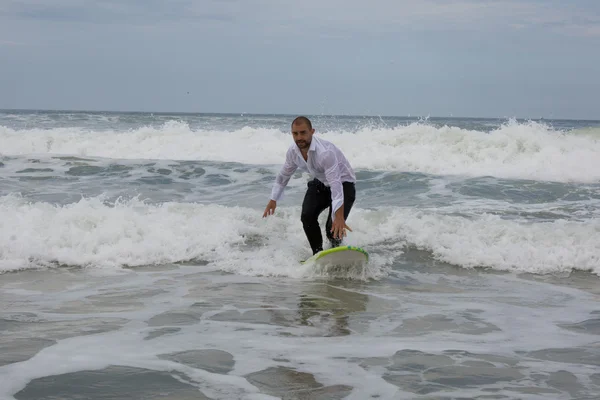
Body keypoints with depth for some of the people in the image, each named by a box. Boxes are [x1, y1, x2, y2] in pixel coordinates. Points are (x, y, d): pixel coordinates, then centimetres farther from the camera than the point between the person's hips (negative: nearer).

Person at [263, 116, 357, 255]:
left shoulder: (325, 152, -36)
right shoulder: (293, 151, -12)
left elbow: (336, 184, -44)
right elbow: (284, 175, 8)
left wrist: (339, 216, -52)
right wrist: (273, 200, 13)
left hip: (343, 184, -6)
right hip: (320, 183, 6)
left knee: (333, 227, -22)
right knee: (307, 216, -17)